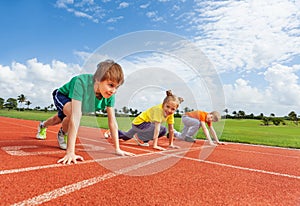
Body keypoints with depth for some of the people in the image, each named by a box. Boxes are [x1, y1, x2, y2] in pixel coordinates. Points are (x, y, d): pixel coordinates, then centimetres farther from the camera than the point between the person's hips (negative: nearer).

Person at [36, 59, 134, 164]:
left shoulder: (110, 94, -32)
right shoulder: (81, 82, -47)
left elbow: (112, 122, -27)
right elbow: (75, 118, -52)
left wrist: (117, 149, -27)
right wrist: (70, 152, -53)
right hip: (61, 95, -5)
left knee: (60, 119, 30)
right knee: (75, 112, -37)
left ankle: (43, 125, 68)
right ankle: (62, 134, -1)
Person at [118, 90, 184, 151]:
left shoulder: (170, 113, -10)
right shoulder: (159, 109, -33)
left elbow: (171, 129, -4)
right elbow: (157, 128, -38)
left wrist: (171, 144, -3)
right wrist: (155, 145, -39)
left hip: (148, 124, 9)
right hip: (139, 122, -9)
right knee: (162, 129, -25)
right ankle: (139, 137, -6)